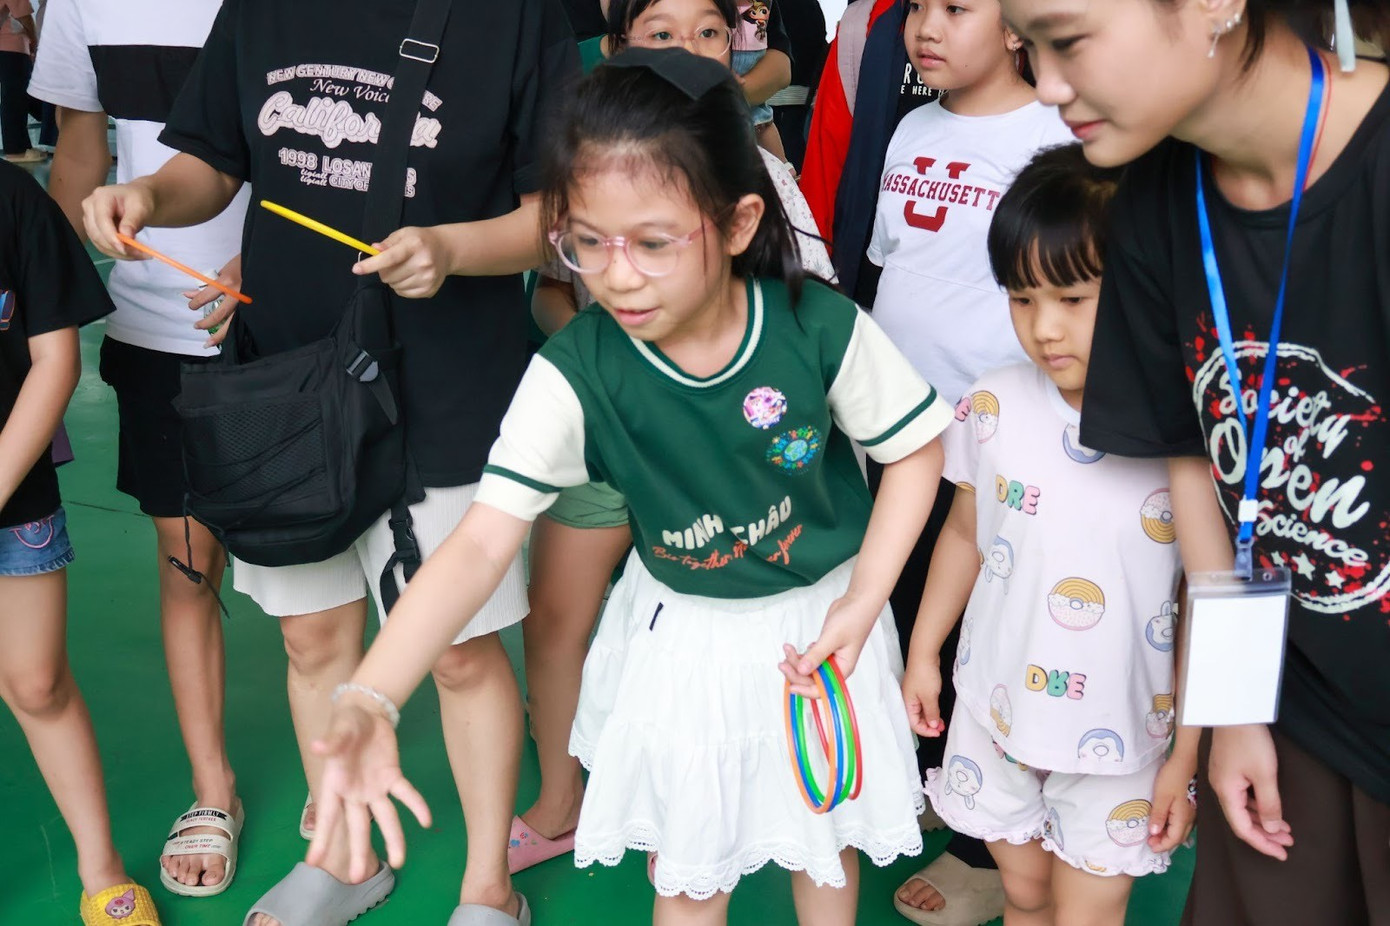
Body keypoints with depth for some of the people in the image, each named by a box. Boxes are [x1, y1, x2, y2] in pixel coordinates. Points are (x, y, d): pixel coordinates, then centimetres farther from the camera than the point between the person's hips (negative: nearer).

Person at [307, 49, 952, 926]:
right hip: (680, 636, 0)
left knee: (823, 835, 23)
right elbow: (480, 544, -31)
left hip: (820, 613, 0)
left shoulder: (822, 328, -25)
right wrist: (369, 702, -44)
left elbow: (916, 447, -8)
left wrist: (862, 603, -15)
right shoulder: (574, 373, -26)